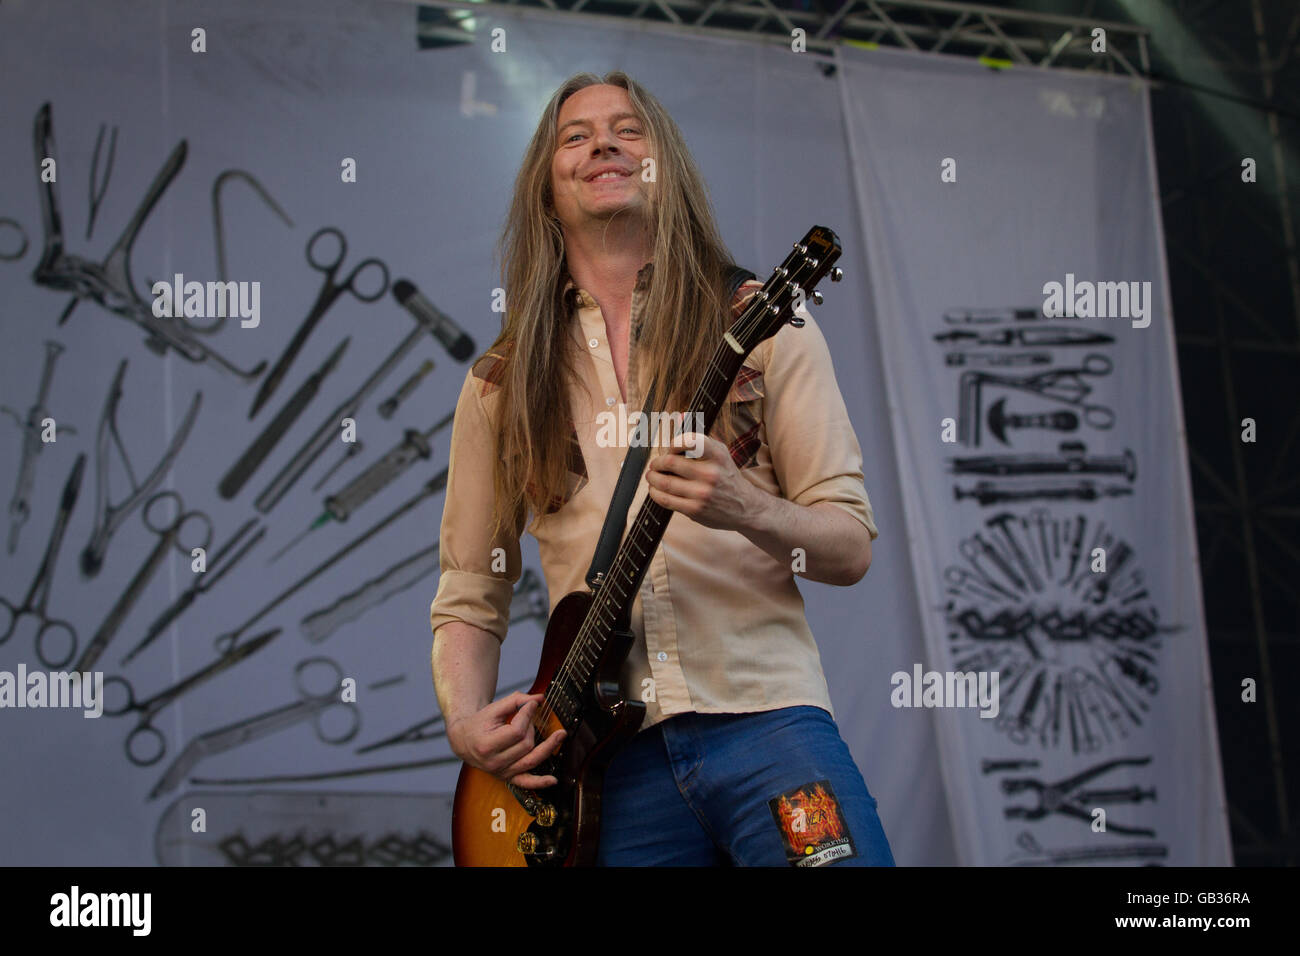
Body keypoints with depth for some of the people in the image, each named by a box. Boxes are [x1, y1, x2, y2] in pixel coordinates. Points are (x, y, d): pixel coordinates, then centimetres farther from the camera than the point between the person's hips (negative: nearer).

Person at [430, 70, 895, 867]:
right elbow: (469, 597, 17)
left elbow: (851, 548, 2)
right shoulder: (502, 385, 13)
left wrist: (748, 511, -18)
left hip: (764, 717, -1)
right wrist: (466, 723, -2)